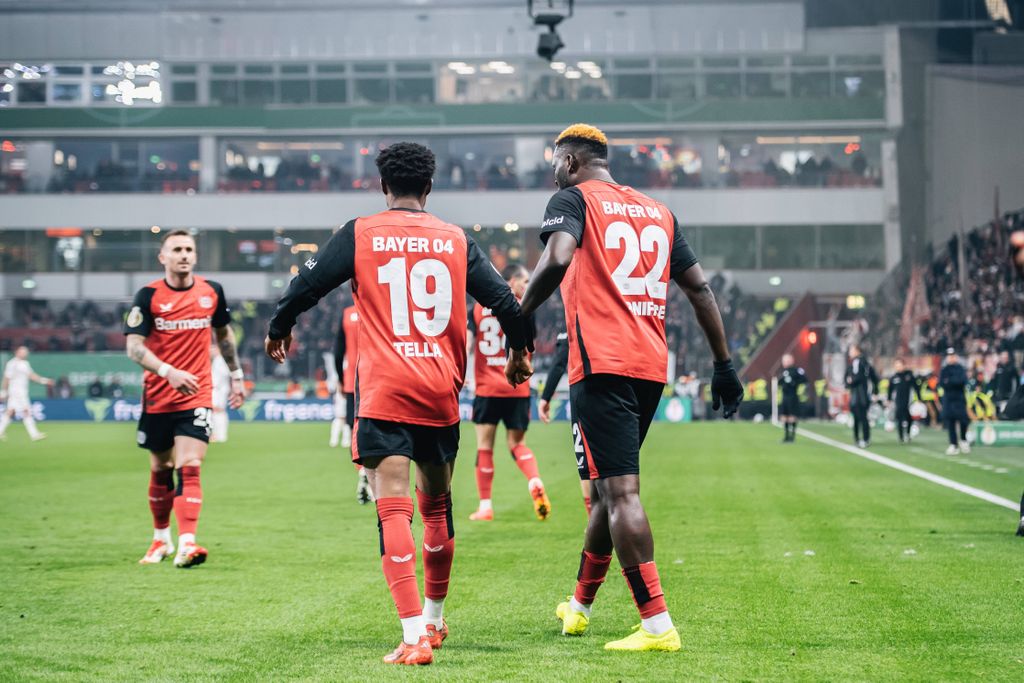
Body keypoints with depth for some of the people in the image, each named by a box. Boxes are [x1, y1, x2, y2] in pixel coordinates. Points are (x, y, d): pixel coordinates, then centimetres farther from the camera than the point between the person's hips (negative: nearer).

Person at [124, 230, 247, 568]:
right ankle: (161, 538, 31)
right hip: (157, 397, 0)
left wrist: (236, 375, 20)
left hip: (197, 396, 0)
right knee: (160, 470, 12)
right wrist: (168, 371, -27)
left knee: (189, 468, -14)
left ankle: (187, 544, -22)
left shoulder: (212, 292, 3)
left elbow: (224, 333, 20)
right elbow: (133, 346, -13)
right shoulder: (148, 296, -6)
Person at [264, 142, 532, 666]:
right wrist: (520, 352, 28)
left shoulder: (359, 234, 3)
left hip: (383, 391, -3)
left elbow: (305, 287, 3)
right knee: (437, 507, 19)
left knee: (394, 510, -9)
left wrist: (278, 330, 24)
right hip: (441, 391, 3)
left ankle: (415, 637, -20)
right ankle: (433, 619, 34)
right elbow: (504, 301, 9)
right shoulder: (456, 240, 9)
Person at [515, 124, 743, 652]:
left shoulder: (572, 199, 1)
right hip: (652, 366, 7)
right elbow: (700, 288, 18)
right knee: (608, 489, 19)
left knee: (620, 492, -10)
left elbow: (556, 261, -19)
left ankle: (657, 625, -18)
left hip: (602, 366, -7)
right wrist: (724, 364, 21)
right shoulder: (658, 212, 20)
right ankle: (579, 606, 34)